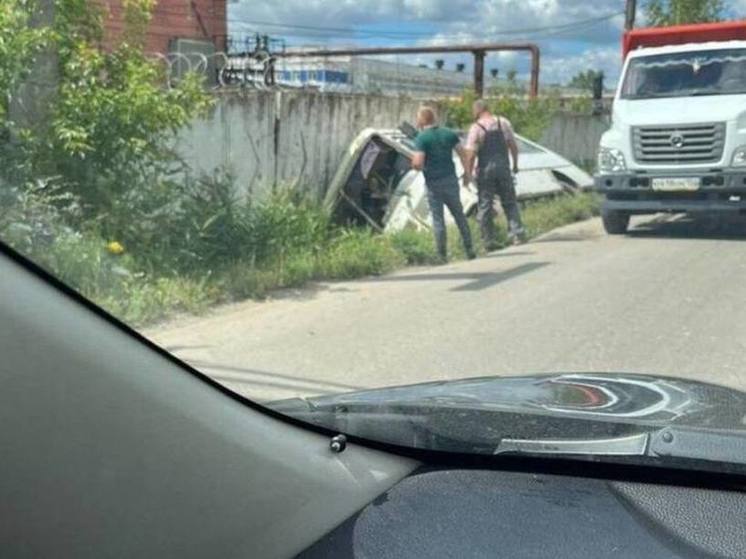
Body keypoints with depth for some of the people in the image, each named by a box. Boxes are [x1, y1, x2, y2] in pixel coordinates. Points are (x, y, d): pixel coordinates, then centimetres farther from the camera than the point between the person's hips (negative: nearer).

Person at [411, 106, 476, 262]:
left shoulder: (421, 139, -9)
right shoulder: (449, 134, 5)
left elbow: (418, 163, -19)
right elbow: (463, 154, 4)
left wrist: (414, 165, 3)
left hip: (433, 183, -4)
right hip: (450, 179, 4)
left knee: (438, 219, 3)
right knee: (459, 215, 14)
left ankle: (442, 255, 4)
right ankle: (469, 250, 14)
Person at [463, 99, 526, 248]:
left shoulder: (476, 128, -8)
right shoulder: (504, 122, 4)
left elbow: (471, 153, -13)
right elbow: (513, 145, 6)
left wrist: (468, 173, -9)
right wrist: (515, 164, 16)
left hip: (485, 169, -3)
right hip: (503, 167, 3)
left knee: (485, 205, 5)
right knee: (509, 202, 14)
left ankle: (489, 239, 7)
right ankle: (516, 232, 4)